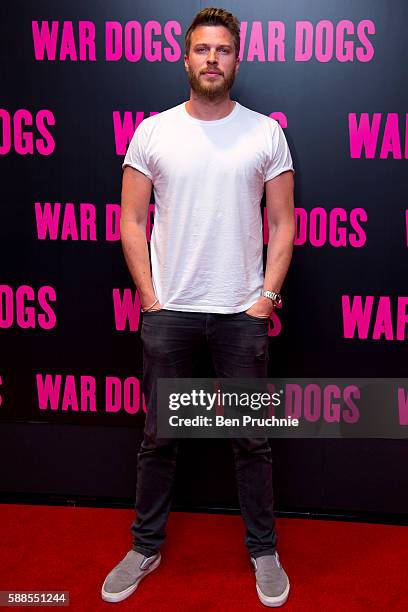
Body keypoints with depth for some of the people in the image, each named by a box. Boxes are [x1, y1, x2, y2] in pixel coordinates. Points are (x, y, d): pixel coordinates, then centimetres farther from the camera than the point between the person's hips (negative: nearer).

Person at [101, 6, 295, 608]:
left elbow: (282, 224, 3)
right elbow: (132, 222, 3)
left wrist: (266, 298, -5)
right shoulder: (152, 132, 3)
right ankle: (146, 547, 32)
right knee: (158, 438, 12)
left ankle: (263, 551, 31)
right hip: (168, 311, 1)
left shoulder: (266, 133, 3)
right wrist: (151, 299, -4)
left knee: (252, 440, 10)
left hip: (243, 314, 0)